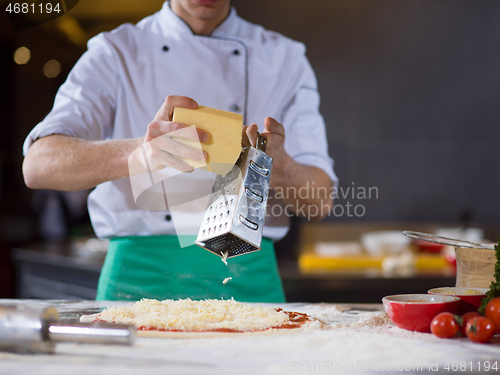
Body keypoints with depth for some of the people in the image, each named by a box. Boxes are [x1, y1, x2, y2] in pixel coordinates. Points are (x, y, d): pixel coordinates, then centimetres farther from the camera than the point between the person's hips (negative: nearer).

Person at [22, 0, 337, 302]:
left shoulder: (285, 58, 11)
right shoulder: (115, 53, 5)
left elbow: (320, 202, 4)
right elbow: (37, 166, -11)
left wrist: (276, 166, -20)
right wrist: (140, 151, -29)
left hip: (247, 280, 2)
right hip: (139, 278, -1)